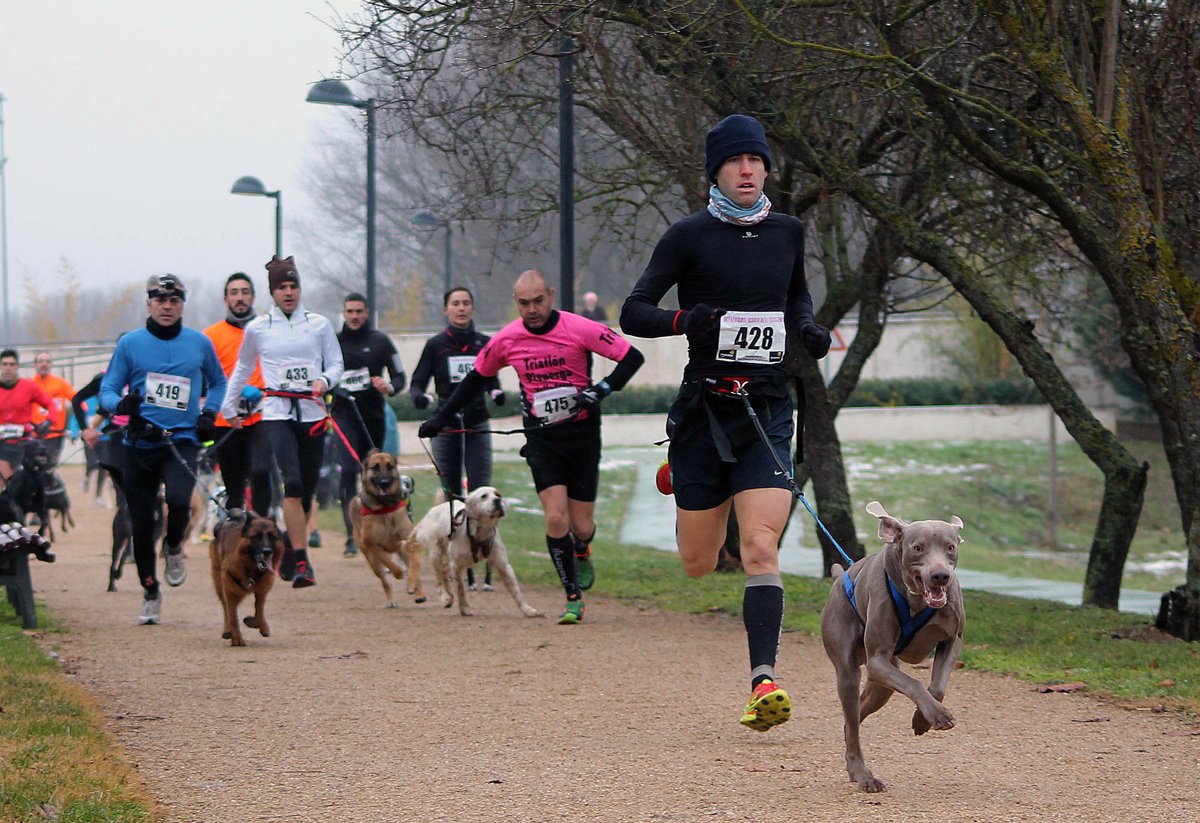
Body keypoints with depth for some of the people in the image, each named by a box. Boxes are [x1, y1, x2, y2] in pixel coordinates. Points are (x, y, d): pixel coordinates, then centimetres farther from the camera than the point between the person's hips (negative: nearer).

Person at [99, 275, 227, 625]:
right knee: (141, 523, 2)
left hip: (182, 441, -1)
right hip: (139, 443, 1)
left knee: (178, 498, -28)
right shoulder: (130, 343, 3)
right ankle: (150, 593, 20)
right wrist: (122, 405, -19)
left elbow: (218, 382, 23)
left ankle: (174, 548, 6)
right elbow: (107, 390, 3)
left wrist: (209, 413, 5)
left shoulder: (199, 343, 6)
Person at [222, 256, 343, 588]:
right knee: (293, 482, -20)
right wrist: (229, 407, 24)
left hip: (312, 413, 2)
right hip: (277, 414, -2)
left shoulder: (319, 324, 8)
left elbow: (336, 364, 12)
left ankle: (288, 549, 28)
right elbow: (243, 369, 21)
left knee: (307, 489, 4)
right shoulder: (257, 329, 7)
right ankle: (301, 562, -21)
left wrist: (324, 381, -10)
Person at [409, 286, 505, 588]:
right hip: (446, 427, 0)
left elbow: (491, 379, 14)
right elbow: (417, 383, 2)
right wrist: (420, 397, -20)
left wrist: (496, 392, -8)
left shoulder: (484, 343, 6)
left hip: (478, 427, 0)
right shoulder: (436, 345, 2)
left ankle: (484, 568, -12)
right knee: (451, 496, 1)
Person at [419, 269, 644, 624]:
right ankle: (573, 598, -1)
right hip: (542, 438, 1)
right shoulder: (506, 340, -4)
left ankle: (582, 554, 41)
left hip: (583, 435, -1)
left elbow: (632, 357, -8)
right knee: (556, 519, -14)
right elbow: (476, 378, 12)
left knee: (581, 526, 3)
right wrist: (440, 418, 12)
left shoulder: (580, 329, -12)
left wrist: (603, 389, -22)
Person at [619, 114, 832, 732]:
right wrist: (685, 321, -22)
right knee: (698, 565, 10)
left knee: (761, 551, -15)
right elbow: (633, 313, -3)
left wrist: (807, 326, 6)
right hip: (704, 408, -1)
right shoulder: (690, 236, -3)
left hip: (768, 410, 1)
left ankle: (763, 681, -17)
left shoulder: (787, 232, 8)